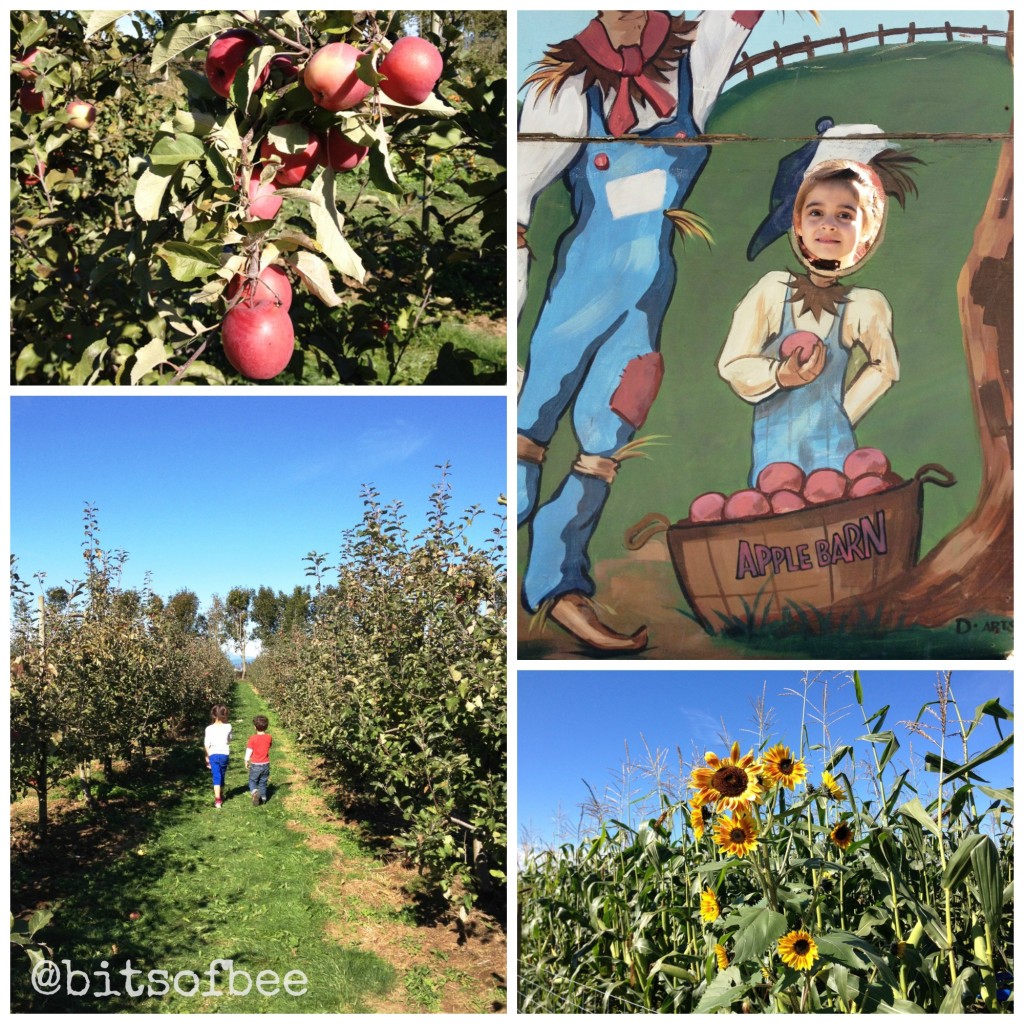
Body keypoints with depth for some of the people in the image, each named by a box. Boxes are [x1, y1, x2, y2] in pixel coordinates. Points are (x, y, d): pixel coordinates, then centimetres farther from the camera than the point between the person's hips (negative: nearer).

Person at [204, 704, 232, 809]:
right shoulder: (228, 727, -5)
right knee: (222, 776, 19)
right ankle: (221, 796, 35)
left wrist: (207, 757, 7)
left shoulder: (209, 729, -9)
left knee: (217, 777, -4)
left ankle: (218, 800, -15)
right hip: (225, 753, 2)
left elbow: (207, 745, -6)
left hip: (213, 754, -2)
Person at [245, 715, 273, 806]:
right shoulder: (269, 737, -6)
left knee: (252, 781, 9)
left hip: (255, 765, -3)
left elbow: (249, 751, -9)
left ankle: (255, 792, -18)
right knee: (263, 782, 17)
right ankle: (263, 798, 16)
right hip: (265, 764, 3)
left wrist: (246, 761, 7)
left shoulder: (252, 739, -15)